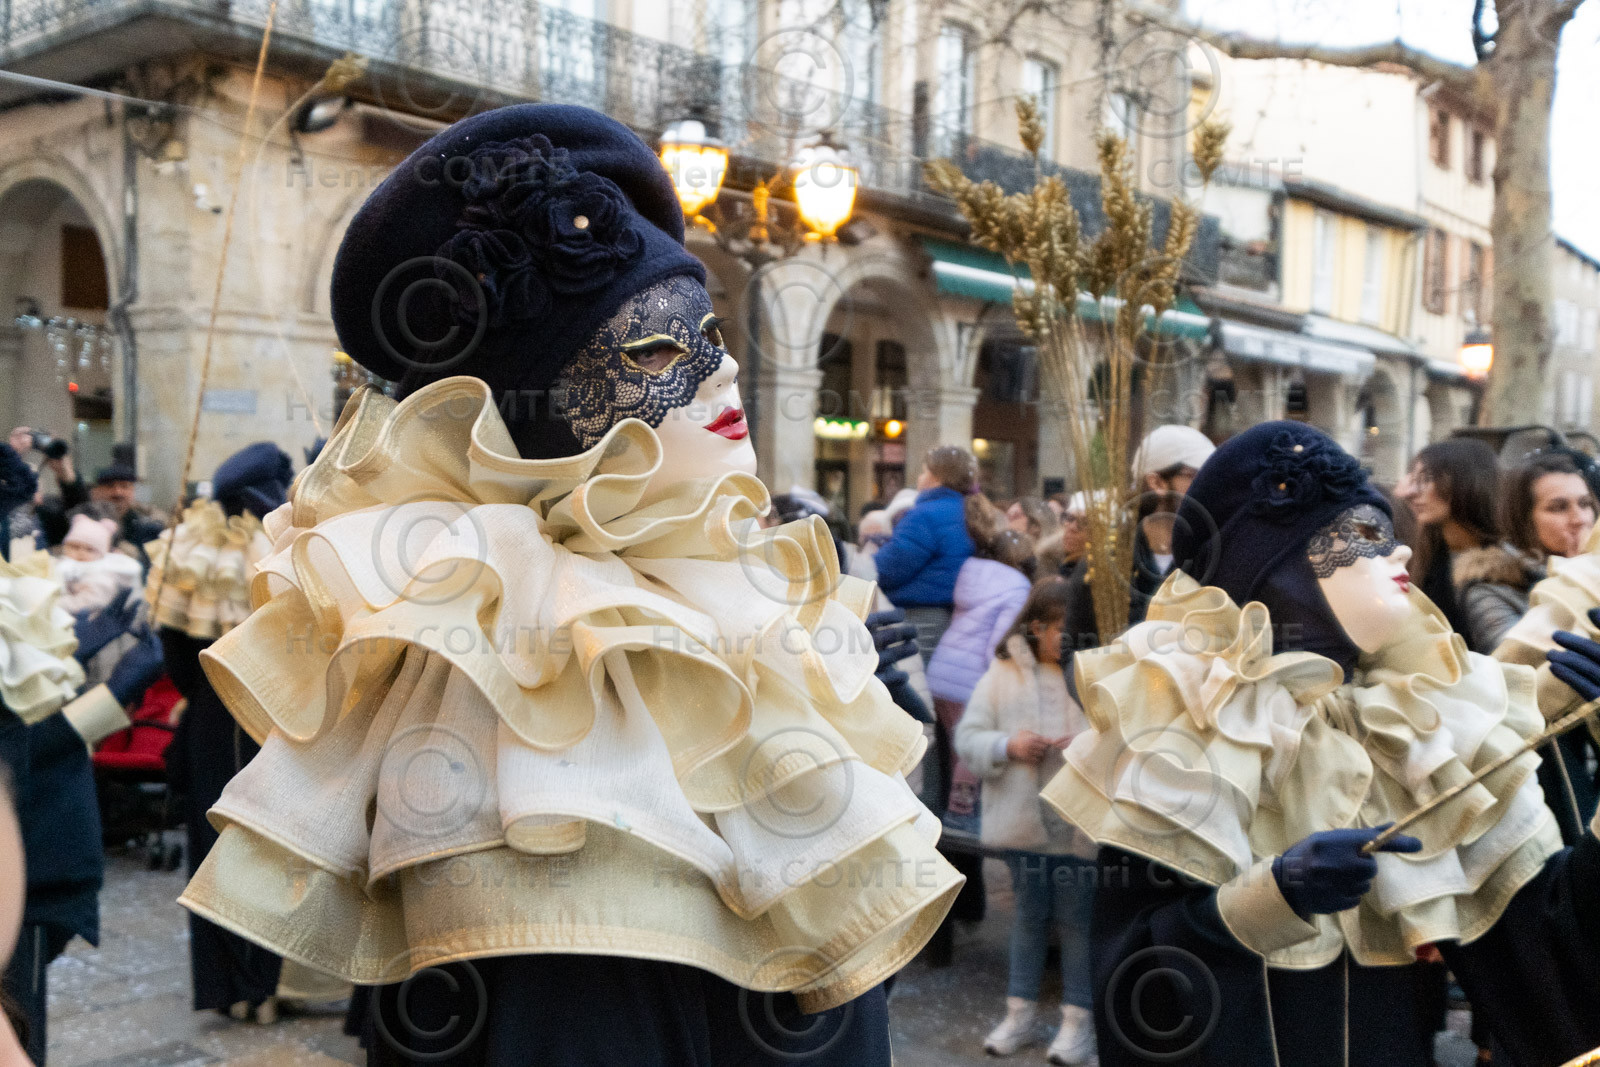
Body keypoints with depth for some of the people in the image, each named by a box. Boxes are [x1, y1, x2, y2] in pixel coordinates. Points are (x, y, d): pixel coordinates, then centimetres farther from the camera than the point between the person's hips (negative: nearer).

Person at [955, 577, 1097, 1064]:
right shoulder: (1003, 672, 1)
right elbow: (967, 738, 1)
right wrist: (1008, 746, -16)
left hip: (1080, 822, -2)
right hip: (1023, 819, 2)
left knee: (1078, 919, 9)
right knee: (1028, 915, 16)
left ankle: (1078, 1018, 23)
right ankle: (1020, 1012, 29)